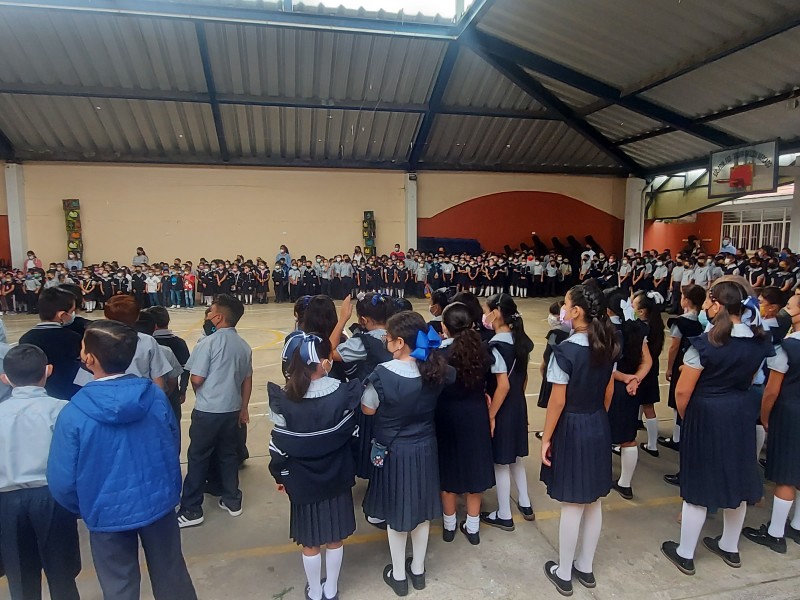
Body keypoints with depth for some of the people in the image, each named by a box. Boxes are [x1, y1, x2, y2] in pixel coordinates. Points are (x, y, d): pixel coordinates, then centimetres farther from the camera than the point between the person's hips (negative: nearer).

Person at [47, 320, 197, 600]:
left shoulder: (73, 413, -22)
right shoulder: (155, 395, -14)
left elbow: (62, 482, -14)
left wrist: (83, 509, 8)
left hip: (108, 513, -2)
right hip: (159, 502, 2)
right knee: (171, 575, 22)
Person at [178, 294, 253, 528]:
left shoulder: (209, 342, -15)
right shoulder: (244, 346, 3)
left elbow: (196, 379, -13)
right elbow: (247, 380, 9)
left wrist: (202, 393, 10)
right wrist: (244, 409, 18)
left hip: (207, 410, -5)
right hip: (232, 409, 6)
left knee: (198, 458, 7)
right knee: (228, 455, 17)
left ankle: (191, 509, 16)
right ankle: (232, 501, 28)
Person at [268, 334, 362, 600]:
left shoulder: (285, 401, -19)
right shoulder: (343, 394, -17)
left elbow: (279, 444, -10)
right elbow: (350, 433, -6)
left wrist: (280, 474, 4)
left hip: (302, 480, -1)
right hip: (337, 477, 1)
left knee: (310, 542, 19)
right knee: (335, 538, 21)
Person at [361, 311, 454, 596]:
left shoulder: (383, 373, -26)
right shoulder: (436, 370, -14)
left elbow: (368, 409, -11)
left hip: (393, 451, -4)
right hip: (425, 447, 4)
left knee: (396, 511, 17)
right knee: (421, 510, 21)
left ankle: (398, 575, 35)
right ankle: (418, 569, 41)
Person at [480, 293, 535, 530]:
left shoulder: (496, 345, -23)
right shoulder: (521, 340, 2)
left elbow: (503, 385, -25)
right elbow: (523, 377, 9)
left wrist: (491, 415, -17)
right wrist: (518, 398, 19)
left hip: (502, 409, -8)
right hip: (518, 405, 8)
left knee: (500, 462, 8)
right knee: (515, 456, 24)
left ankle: (504, 516, 22)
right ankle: (525, 504, 38)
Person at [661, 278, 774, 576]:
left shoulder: (706, 344, -22)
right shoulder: (760, 341, -3)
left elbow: (682, 391, -16)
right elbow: (748, 380, 11)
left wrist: (686, 417, 3)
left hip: (707, 415, -6)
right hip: (742, 414, 6)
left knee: (699, 485, 5)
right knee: (736, 481, 19)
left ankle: (685, 554, 20)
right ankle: (730, 547, 38)